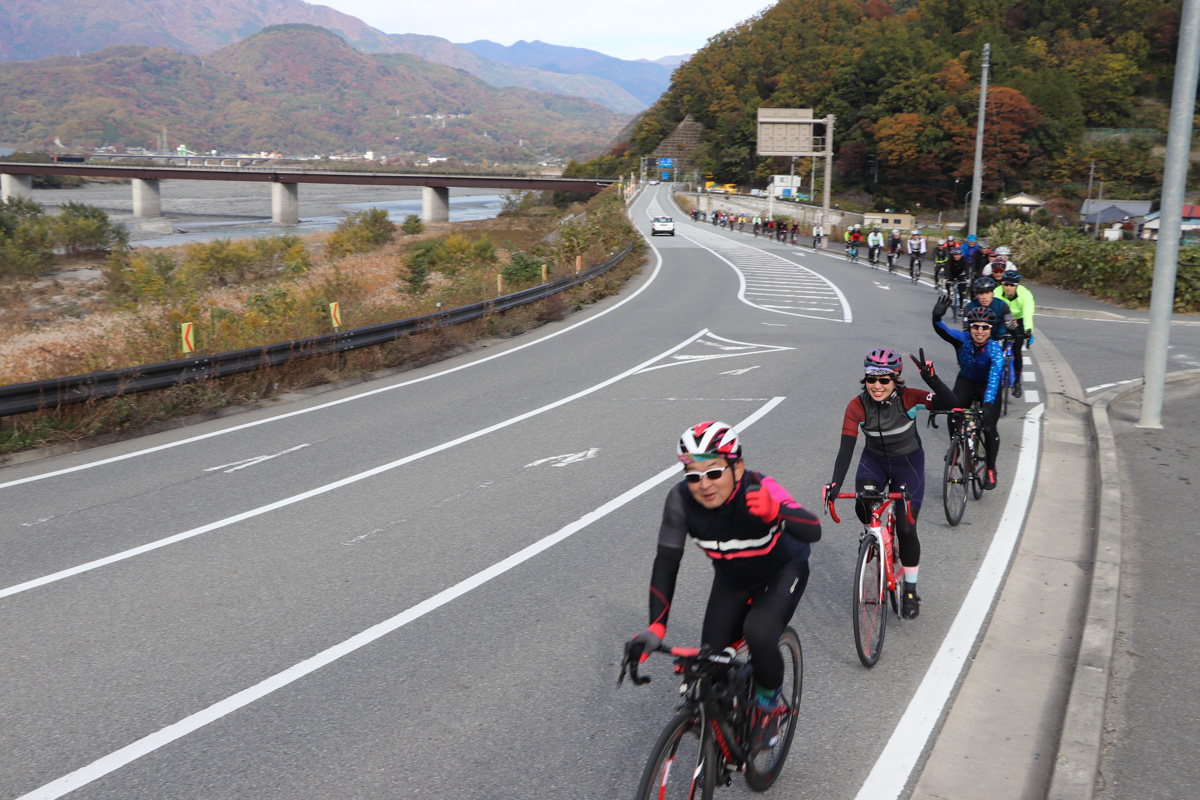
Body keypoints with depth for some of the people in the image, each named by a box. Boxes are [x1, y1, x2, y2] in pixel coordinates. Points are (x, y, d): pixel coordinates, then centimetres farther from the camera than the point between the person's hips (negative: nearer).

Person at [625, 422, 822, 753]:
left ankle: (769, 704, 2)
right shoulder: (681, 499, -27)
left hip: (782, 572, -4)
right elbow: (666, 562, -23)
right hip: (732, 579, 4)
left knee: (759, 635, -30)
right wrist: (655, 627, -33)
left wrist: (775, 511, -70)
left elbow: (814, 531, -49)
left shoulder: (758, 491, -36)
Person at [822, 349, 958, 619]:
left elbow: (951, 404, -34)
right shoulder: (857, 406, -21)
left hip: (908, 462, -1)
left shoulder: (908, 398, -24)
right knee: (863, 508, -28)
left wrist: (931, 379, -49)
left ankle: (910, 590, 14)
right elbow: (846, 448, -26)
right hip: (874, 460, 1)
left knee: (906, 528, -6)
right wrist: (835, 483, -38)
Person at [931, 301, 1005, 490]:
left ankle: (991, 469, 12)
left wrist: (988, 403, -58)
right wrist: (937, 318, -65)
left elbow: (994, 377, -44)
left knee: (989, 428, -10)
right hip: (966, 381, 2)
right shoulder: (963, 339, -23)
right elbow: (943, 331, -42)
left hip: (988, 386, -2)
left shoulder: (994, 349, -31)